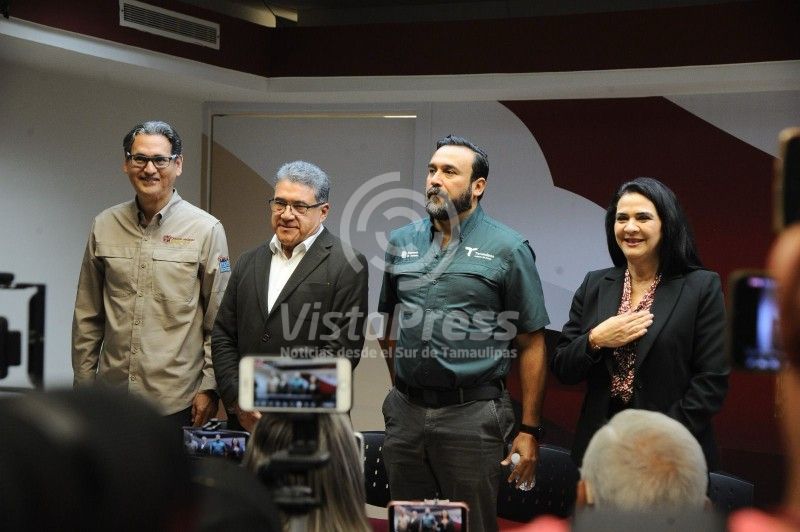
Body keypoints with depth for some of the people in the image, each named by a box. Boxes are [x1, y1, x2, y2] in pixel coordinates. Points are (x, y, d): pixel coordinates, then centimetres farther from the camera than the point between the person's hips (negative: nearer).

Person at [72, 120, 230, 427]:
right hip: (111, 397, 3)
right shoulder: (105, 226, 6)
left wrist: (209, 388, -5)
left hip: (177, 402, -3)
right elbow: (87, 316, 10)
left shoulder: (206, 229, -3)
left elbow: (219, 322, -1)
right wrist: (83, 383, 8)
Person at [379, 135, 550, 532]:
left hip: (471, 414, -4)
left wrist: (530, 430, -7)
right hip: (405, 412, 4)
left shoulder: (507, 249, -5)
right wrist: (400, 389, 15)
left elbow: (531, 345, -5)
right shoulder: (401, 243, 7)